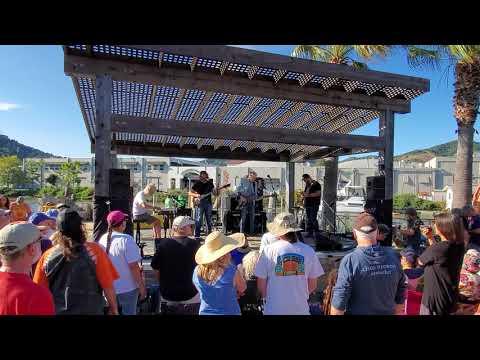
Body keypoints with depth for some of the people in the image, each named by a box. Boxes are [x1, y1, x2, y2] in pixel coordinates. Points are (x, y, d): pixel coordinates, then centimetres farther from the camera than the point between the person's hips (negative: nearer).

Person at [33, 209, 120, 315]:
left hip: (58, 311, 3)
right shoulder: (94, 251, -18)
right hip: (90, 310, -3)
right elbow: (108, 286, -15)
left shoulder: (47, 255, -9)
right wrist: (114, 308, -1)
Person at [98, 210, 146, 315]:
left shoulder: (103, 239, -2)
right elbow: (133, 266, -23)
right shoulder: (126, 240, -22)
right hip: (127, 288, -6)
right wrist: (141, 286, -14)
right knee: (128, 312, 11)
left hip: (109, 287, 6)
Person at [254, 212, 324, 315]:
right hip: (301, 309, 2)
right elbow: (313, 285, 1)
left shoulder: (269, 250, -12)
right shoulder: (309, 251, -6)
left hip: (275, 309, -1)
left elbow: (261, 284, -5)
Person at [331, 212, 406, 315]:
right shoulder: (393, 256, -9)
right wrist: (398, 311, 17)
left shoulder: (349, 261, -23)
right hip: (388, 312, 4)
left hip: (357, 312, -3)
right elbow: (400, 295, 2)